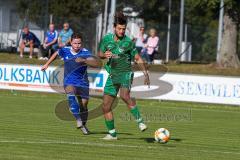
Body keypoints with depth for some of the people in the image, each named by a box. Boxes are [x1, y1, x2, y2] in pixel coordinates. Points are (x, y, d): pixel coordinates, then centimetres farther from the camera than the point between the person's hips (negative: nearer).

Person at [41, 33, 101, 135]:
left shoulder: (85, 53, -13)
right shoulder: (65, 50, -4)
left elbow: (96, 63, -28)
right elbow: (56, 54, 20)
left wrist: (84, 60, -43)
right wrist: (47, 64, 26)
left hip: (83, 83, 0)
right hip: (69, 82, 0)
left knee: (83, 105, 3)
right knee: (71, 94, -32)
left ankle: (83, 125, 29)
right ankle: (78, 119, -38)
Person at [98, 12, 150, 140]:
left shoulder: (128, 42, -6)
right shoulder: (107, 39, 3)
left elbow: (138, 59, 1)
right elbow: (99, 54, 13)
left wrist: (145, 73, -6)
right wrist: (104, 55, -10)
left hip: (125, 74, -5)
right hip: (112, 76, 5)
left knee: (124, 95, -34)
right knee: (106, 106, 2)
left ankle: (140, 121, -26)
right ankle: (112, 133, 15)